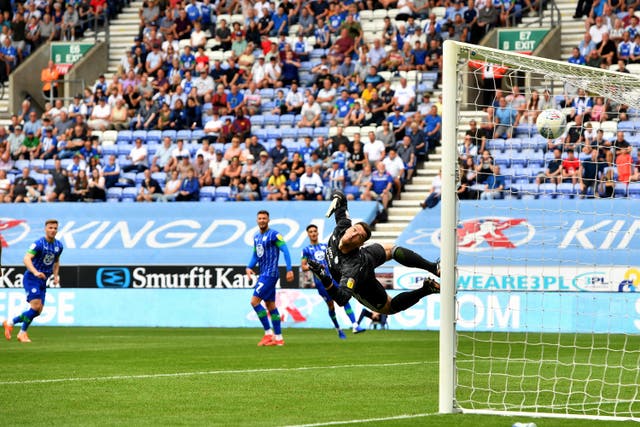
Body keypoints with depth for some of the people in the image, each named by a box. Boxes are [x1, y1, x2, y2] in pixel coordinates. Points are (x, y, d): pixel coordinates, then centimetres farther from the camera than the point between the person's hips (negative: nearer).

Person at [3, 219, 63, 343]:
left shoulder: (59, 245, 6)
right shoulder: (39, 244, -17)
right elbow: (26, 259, -29)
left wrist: (56, 275, 7)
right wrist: (35, 272, -44)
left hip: (43, 280, 7)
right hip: (31, 278, -7)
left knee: (38, 311, 3)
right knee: (36, 306, -19)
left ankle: (10, 322, 19)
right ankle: (22, 333, -2)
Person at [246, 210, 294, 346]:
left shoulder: (273, 235, -11)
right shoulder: (256, 236, 14)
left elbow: (285, 251, -15)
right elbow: (255, 255, 22)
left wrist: (289, 269, -21)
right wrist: (249, 267, 4)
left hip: (270, 274, -9)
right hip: (263, 274, 9)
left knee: (255, 301, -13)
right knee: (271, 306, 10)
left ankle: (268, 333, -7)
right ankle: (278, 338, 13)